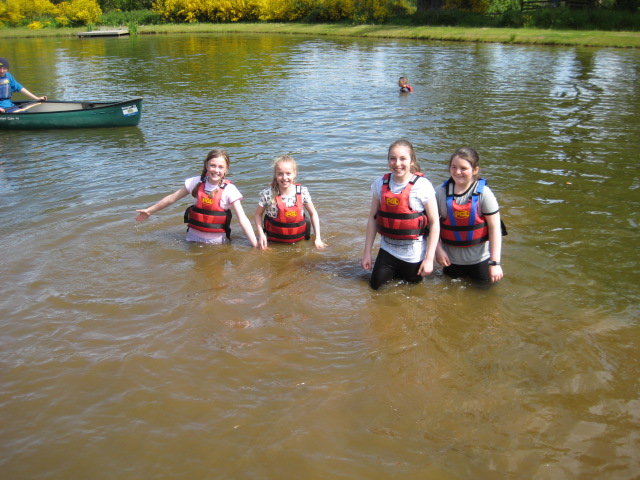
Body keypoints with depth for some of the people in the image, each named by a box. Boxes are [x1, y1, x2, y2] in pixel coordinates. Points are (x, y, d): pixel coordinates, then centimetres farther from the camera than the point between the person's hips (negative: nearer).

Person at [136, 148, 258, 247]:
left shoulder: (229, 190, -15)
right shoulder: (196, 183, -7)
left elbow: (242, 219, -20)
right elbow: (172, 198, 7)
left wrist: (255, 245, -26)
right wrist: (149, 211, 16)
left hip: (217, 242, -3)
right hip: (194, 238, 3)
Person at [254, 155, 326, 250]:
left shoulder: (303, 192, -13)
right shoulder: (267, 194, -17)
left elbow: (313, 214, 0)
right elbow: (258, 215, -3)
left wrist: (318, 238, -5)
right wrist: (261, 235, -15)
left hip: (299, 241, 1)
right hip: (274, 241, -1)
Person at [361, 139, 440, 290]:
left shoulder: (422, 186, -15)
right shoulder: (381, 184, -4)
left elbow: (434, 223, -12)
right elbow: (372, 218, 2)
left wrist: (429, 259, -13)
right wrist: (367, 253, 1)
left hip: (413, 254, -3)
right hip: (387, 249, 3)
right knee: (375, 286, 7)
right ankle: (395, 272, 34)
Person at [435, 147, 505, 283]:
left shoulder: (483, 193, -14)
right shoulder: (441, 192, -8)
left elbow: (495, 228, -14)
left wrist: (495, 263, -17)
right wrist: (439, 250, -11)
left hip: (480, 258, -2)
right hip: (451, 259, 2)